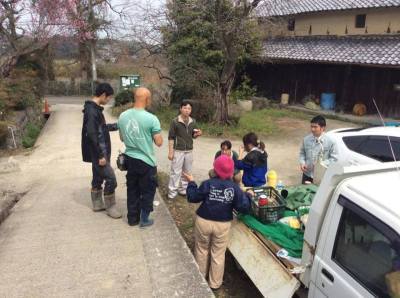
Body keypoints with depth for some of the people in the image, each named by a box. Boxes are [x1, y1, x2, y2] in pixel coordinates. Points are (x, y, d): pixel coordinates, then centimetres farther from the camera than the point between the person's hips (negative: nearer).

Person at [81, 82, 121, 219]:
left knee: (98, 178, 18)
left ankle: (98, 204, 30)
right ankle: (110, 207, 8)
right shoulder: (92, 110, -21)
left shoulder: (95, 109, 10)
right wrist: (101, 155, -23)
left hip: (98, 153, 10)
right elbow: (92, 135, -24)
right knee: (111, 179, -4)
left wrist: (117, 125, 25)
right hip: (97, 154, -10)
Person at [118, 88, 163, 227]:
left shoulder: (123, 116, -2)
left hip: (129, 159, 5)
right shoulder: (151, 119, -19)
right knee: (148, 191, 13)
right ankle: (144, 219, 23)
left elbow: (122, 138, 11)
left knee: (132, 189, 19)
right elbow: (159, 142, -14)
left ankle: (133, 218, 30)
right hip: (146, 161, -5)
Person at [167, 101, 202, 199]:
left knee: (187, 171, 14)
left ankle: (183, 189, 28)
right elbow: (171, 137, -8)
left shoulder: (193, 122, 4)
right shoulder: (175, 121, -10)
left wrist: (198, 134, -10)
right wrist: (170, 152, -11)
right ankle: (172, 191, 10)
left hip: (189, 151, 5)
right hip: (178, 151, -5)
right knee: (175, 172, 0)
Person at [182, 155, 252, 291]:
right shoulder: (235, 187, -10)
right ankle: (215, 283, 29)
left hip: (203, 222, 0)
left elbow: (193, 198, -5)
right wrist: (248, 195, 8)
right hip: (223, 225, 0)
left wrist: (191, 183, 8)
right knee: (218, 254, 15)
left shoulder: (208, 184, -14)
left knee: (202, 250, 21)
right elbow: (244, 207, -9)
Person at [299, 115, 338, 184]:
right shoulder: (306, 139, -5)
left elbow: (334, 158, -8)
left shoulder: (330, 142, -14)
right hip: (307, 173, 3)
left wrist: (323, 164, -22)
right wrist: (302, 163, -10)